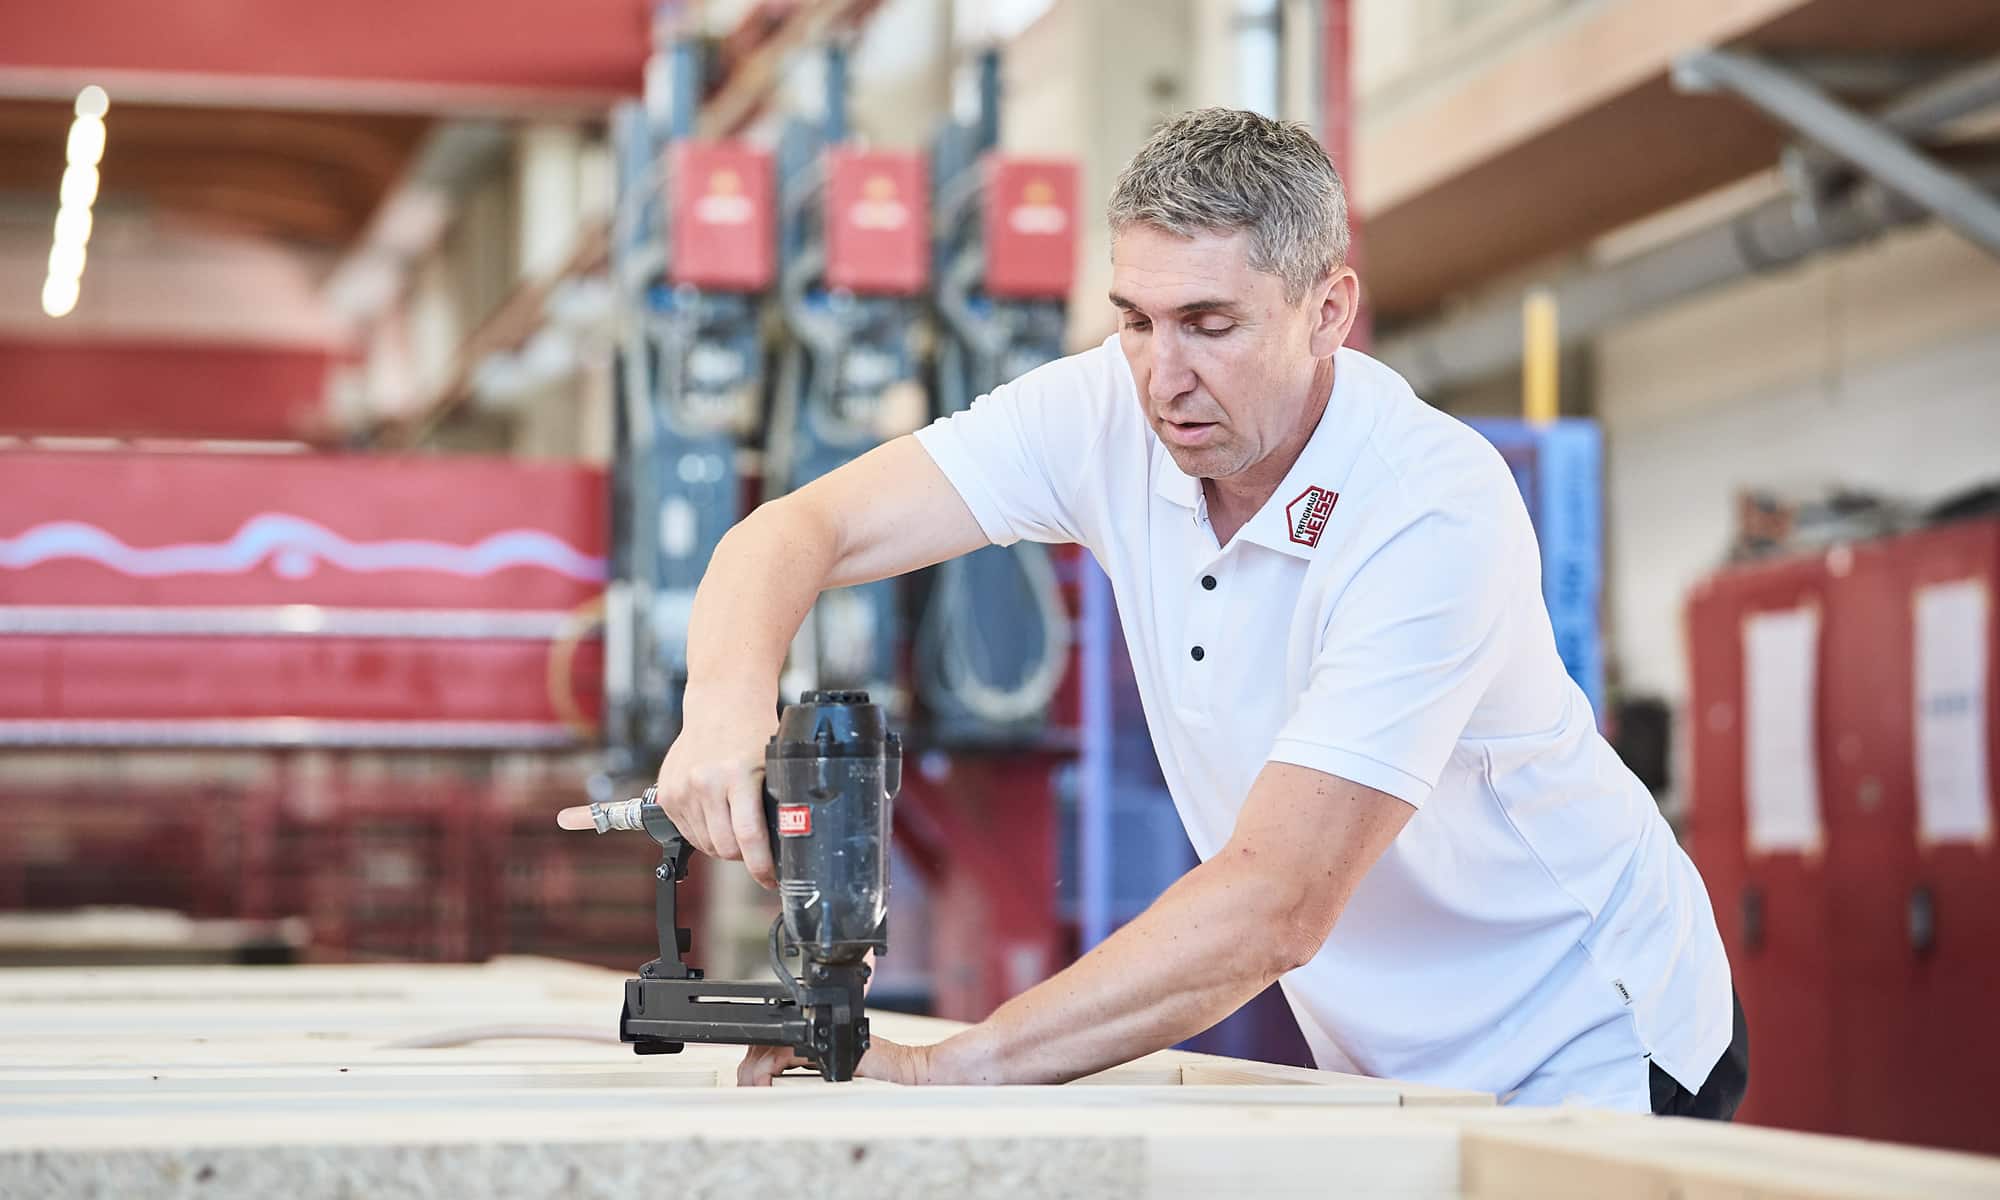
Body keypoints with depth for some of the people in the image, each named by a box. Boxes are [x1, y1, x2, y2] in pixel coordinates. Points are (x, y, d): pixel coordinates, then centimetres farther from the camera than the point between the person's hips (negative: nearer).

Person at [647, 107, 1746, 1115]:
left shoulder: (1438, 513, -29)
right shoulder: (1108, 413, -11)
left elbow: (1275, 908, -34)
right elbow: (800, 531, -12)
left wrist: (933, 1072, -38)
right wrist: (725, 706, -36)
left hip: (1593, 1059, -5)